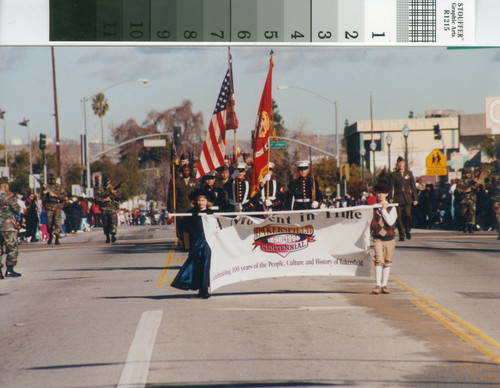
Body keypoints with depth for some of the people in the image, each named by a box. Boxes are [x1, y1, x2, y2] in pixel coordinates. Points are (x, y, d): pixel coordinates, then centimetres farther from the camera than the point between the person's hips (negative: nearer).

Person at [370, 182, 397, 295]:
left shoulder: (391, 208, 2)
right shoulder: (372, 208, 2)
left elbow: (390, 222, -14)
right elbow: (368, 225, 8)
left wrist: (384, 210, -15)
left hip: (389, 239, 1)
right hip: (377, 239, -1)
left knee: (387, 262, 7)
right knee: (379, 261, -14)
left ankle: (384, 285, 15)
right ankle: (378, 285, -16)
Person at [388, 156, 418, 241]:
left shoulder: (409, 173, 10)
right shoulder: (394, 174, 7)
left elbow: (413, 186, 11)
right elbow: (391, 187, 7)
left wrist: (415, 198, 6)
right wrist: (390, 198, -4)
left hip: (407, 198, 0)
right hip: (398, 198, 0)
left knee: (408, 214, -17)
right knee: (399, 217, -4)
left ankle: (408, 231, 6)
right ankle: (401, 235, 6)